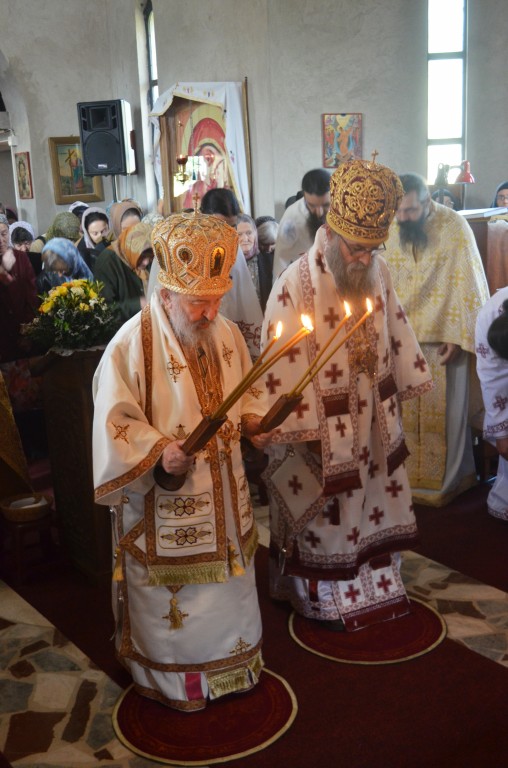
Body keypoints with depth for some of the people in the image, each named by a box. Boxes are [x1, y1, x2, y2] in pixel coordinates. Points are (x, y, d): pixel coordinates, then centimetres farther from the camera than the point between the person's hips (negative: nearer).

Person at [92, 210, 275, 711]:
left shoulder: (227, 333, -1)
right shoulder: (131, 346, -20)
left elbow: (245, 392, 14)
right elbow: (116, 423, -16)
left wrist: (252, 421, -5)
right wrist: (159, 454, -30)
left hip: (224, 493, 6)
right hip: (163, 502, -5)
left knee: (229, 584, 21)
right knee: (172, 596, 10)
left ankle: (231, 663, 45)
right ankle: (172, 681, 34)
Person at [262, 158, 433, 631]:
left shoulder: (378, 274, -2)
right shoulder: (295, 286, -21)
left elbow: (396, 331, 10)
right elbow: (283, 365, -19)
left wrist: (406, 385, 14)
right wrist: (302, 430, -17)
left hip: (371, 421, 6)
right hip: (320, 430, -6)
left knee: (373, 503, 18)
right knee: (325, 515, 10)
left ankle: (373, 585, 38)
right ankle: (325, 601, 31)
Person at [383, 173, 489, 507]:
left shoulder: (454, 227, -14)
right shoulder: (390, 228, -1)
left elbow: (467, 286, -13)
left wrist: (457, 336, -16)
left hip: (443, 335, -4)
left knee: (442, 412, 6)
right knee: (403, 410, 11)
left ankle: (444, 479, 22)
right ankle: (407, 474, 27)